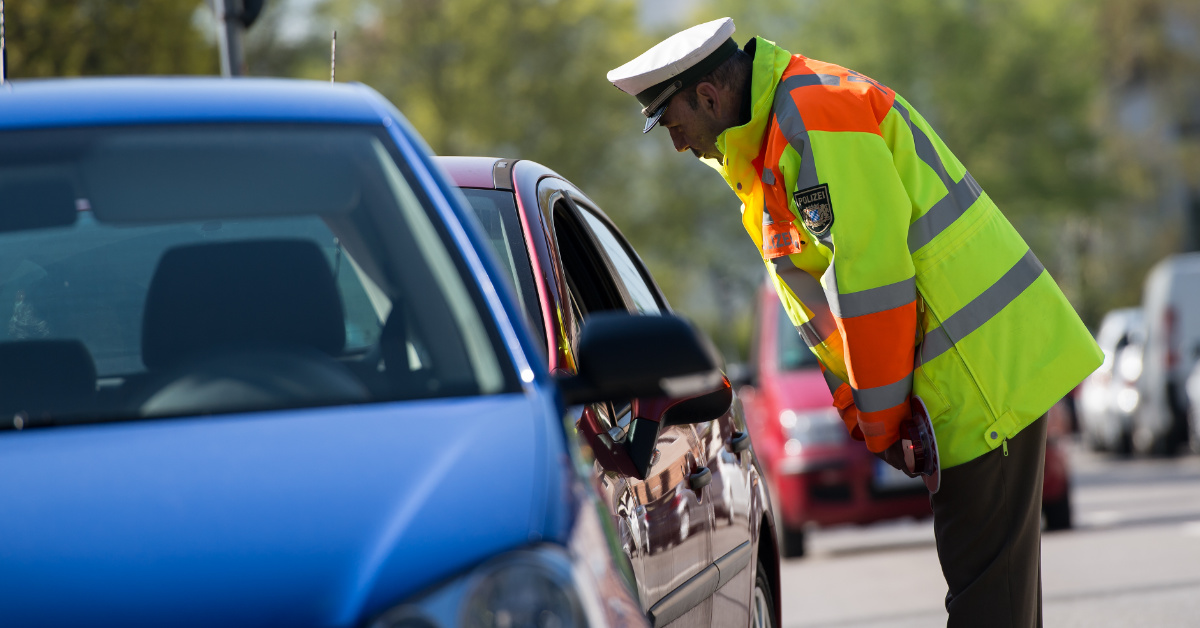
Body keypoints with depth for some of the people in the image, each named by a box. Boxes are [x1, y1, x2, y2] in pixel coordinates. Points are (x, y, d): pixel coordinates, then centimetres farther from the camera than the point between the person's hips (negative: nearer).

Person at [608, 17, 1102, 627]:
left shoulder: (817, 121, -18)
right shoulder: (762, 148, 16)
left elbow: (872, 278, -20)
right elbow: (813, 289, 18)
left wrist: (881, 418, -12)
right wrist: (857, 414, 11)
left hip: (988, 364, -10)